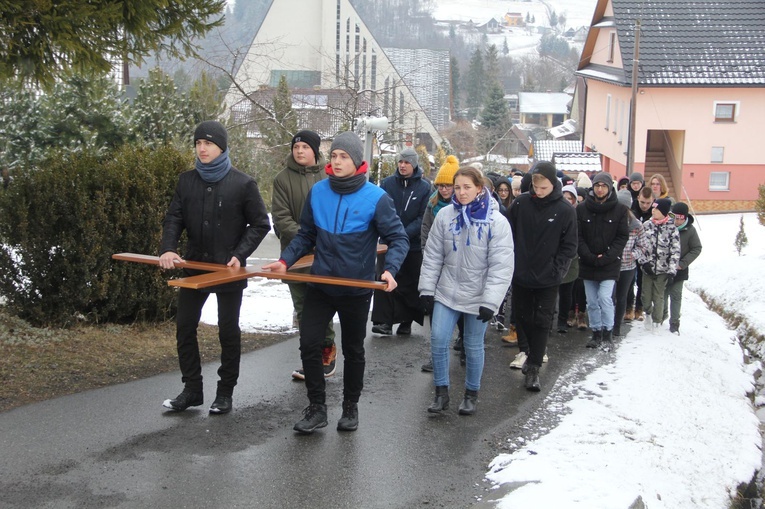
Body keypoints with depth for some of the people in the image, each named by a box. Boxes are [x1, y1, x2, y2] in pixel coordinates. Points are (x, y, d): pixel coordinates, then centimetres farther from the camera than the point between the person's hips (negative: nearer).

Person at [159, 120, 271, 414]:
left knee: (228, 331, 7)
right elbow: (174, 218, 1)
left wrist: (239, 255, -15)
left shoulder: (242, 183, -7)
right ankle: (192, 389, 19)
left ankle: (225, 392, 20)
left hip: (229, 269, -4)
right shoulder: (187, 181, 3)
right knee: (184, 327, 5)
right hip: (195, 266, 4)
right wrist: (167, 249, -17)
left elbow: (260, 224, -4)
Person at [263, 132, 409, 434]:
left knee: (353, 350, 13)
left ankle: (350, 407, 31)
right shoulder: (318, 191, -2)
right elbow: (306, 235, 7)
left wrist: (390, 269, -26)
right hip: (320, 284, 2)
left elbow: (398, 238, -9)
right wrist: (285, 260, -6)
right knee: (309, 344, -4)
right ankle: (316, 408, 12)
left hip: (357, 289, -2)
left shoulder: (376, 197, -12)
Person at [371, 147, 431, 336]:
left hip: (414, 245, -1)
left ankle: (406, 321, 20)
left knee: (410, 285, 8)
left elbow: (423, 218, -8)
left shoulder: (425, 187, -3)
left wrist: (404, 234, -19)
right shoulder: (387, 183, 2)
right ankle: (384, 322, -5)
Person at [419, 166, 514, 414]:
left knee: (474, 346, 8)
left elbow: (501, 266, -12)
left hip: (477, 296, -2)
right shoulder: (445, 215, -3)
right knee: (438, 340, -5)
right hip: (447, 292, 2)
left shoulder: (496, 222, -11)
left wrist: (490, 301, -16)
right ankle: (441, 393, 11)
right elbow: (433, 255, 3)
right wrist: (427, 289, 1)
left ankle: (471, 394, 27)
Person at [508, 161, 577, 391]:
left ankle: (533, 368, 6)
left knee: (542, 322, 0)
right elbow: (509, 235, 6)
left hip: (547, 279, -3)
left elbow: (569, 246, -3)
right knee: (522, 317, 14)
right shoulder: (520, 203, -2)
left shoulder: (565, 210, -8)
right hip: (521, 275, 3)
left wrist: (557, 270, -12)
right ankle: (534, 353, 36)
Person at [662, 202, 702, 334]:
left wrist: (683, 263, -11)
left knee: (676, 296, 4)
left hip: (679, 270, -2)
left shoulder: (690, 230, -13)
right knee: (663, 293, 17)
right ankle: (663, 313, 40)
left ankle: (674, 323, 12)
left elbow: (697, 249, -3)